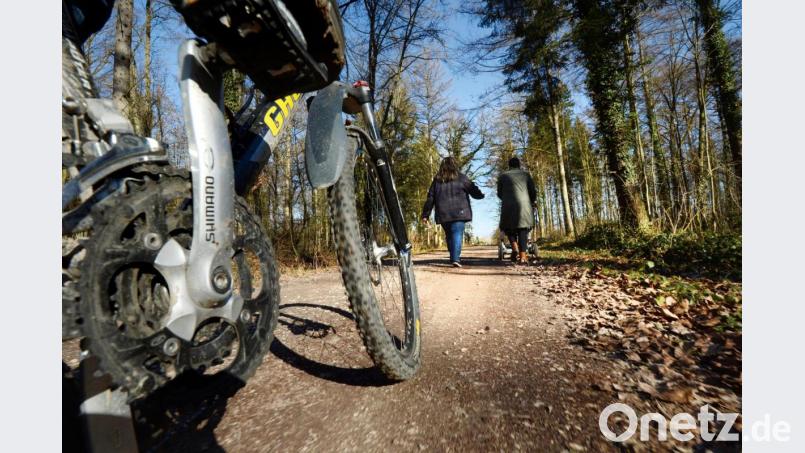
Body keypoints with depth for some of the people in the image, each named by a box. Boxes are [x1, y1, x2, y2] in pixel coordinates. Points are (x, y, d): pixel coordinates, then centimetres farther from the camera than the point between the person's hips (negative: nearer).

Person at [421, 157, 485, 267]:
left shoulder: (437, 180, 9)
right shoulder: (460, 177, 2)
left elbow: (430, 198, 7)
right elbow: (473, 190, 7)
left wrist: (425, 214, 9)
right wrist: (481, 195, 30)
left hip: (443, 214, 3)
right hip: (458, 212, -3)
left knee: (449, 235, 15)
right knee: (457, 234, -5)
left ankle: (454, 257, 20)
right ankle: (455, 258, -17)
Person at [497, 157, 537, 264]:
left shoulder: (502, 176, 12)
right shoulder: (525, 174, 13)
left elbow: (499, 194, 14)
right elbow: (533, 192, 9)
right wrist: (532, 202, 27)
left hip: (508, 206, 0)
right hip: (524, 205, 1)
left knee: (509, 227, 15)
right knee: (523, 230, 3)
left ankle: (515, 248, -9)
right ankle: (523, 257, -6)